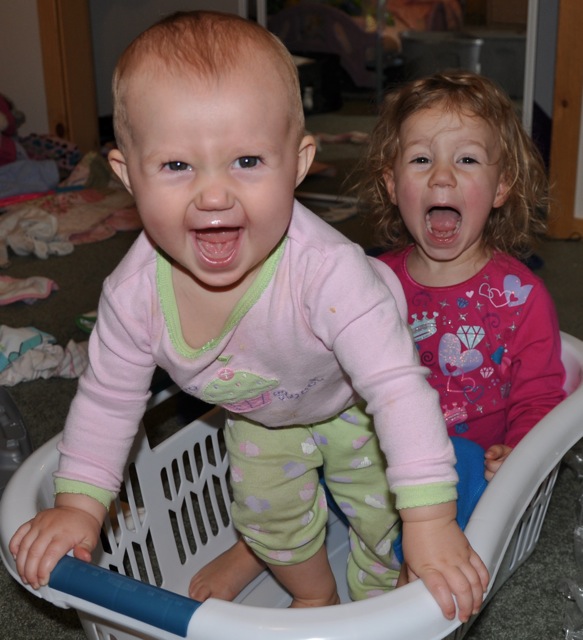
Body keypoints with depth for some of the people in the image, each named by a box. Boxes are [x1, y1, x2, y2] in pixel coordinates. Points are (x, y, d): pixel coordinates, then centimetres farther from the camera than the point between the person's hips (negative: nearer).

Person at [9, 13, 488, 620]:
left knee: (382, 513, 10)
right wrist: (78, 504, -13)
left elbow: (398, 386, -42)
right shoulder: (135, 291, -33)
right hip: (260, 415, 3)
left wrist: (431, 525, -44)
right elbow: (107, 398, -15)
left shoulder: (326, 271, -46)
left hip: (356, 403, -3)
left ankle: (378, 600, 44)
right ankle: (313, 592, 49)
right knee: (268, 511, 18)